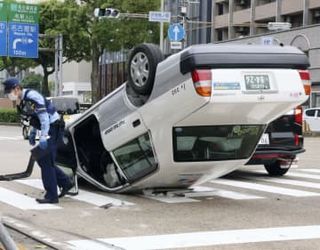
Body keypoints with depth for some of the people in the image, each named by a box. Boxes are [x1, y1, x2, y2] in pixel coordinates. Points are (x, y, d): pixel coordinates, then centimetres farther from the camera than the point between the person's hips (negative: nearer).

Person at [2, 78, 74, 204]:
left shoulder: (32, 96, -20)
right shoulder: (24, 99, 10)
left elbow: (44, 116, -25)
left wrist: (43, 137, -29)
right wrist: (33, 133, 19)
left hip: (53, 129, -10)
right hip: (49, 130, 10)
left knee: (46, 162, -7)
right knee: (41, 159, 13)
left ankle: (51, 196, -2)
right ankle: (66, 183, 20)